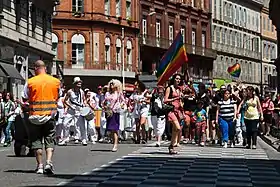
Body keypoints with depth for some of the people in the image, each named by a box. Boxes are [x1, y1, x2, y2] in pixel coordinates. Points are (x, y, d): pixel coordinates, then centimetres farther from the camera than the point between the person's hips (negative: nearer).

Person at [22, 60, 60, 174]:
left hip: (35, 115, -1)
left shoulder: (30, 82, -5)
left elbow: (24, 99, 1)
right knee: (50, 141, 6)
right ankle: (48, 162, -12)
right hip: (50, 115, 1)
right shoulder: (55, 81, 3)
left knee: (36, 141, 8)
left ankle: (40, 166, 8)